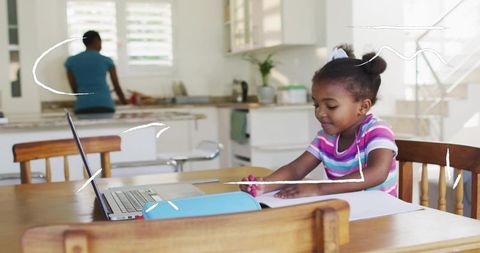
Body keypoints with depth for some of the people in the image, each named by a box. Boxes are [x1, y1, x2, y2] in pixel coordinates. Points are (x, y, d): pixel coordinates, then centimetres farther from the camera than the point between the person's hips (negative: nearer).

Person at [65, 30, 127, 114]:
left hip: (82, 107, 1)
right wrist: (125, 103, 29)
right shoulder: (106, 60, 7)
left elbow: (74, 89, 13)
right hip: (104, 105, -1)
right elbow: (117, 86, 14)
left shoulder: (71, 61, 10)